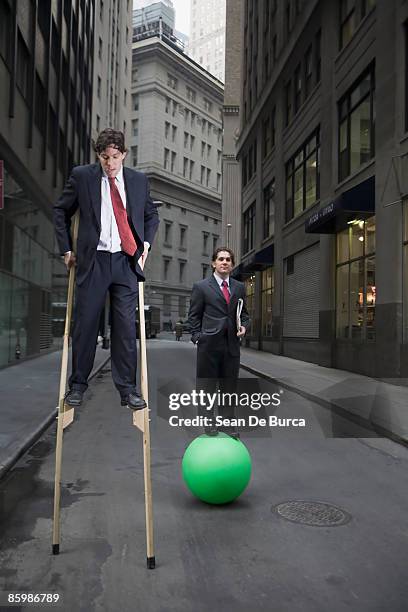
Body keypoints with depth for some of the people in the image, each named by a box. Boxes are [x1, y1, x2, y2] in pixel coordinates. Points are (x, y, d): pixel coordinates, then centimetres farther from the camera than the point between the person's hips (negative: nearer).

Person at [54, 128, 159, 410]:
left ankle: (128, 389, 9)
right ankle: (78, 385, 18)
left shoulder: (139, 180, 10)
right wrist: (67, 248, 7)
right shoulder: (81, 176, 4)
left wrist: (147, 243, 9)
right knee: (85, 323, 3)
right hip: (93, 260, -1)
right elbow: (61, 211, 13)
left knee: (126, 326, 0)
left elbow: (152, 214, 23)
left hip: (127, 261, 1)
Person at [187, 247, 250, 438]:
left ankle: (227, 422, 21)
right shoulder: (201, 287, 0)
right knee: (207, 385, 7)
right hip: (209, 344, -3)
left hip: (232, 344, 4)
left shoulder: (239, 287, 12)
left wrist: (244, 326, -2)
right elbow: (194, 316, 2)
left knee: (229, 386, 10)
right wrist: (197, 337, -7)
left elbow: (243, 313, 18)